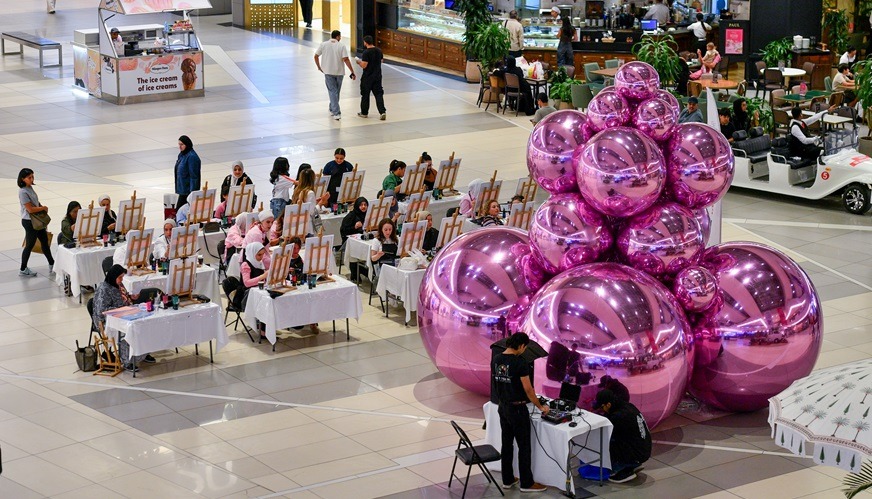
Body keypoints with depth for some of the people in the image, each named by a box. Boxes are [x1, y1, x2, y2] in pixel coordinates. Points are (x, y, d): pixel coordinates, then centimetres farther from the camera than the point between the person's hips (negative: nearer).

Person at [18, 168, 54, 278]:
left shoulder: (30, 188, 5)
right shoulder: (23, 192, -23)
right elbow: (30, 209, -24)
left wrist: (43, 208, 5)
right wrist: (43, 208, -12)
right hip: (29, 222, -9)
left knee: (45, 241, 16)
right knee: (30, 245, 3)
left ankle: (52, 265, 26)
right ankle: (23, 269, 18)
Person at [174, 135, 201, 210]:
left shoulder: (192, 157, -17)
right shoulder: (182, 154, 10)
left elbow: (194, 176, -19)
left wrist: (192, 192, -20)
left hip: (188, 189, -9)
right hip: (182, 188, 9)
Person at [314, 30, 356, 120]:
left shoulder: (323, 45, -3)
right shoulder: (342, 46, -8)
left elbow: (316, 56, 0)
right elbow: (346, 59, -15)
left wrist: (319, 67, 16)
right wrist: (352, 72, -12)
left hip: (328, 72, 0)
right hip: (339, 72, 0)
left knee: (332, 92, 0)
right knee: (336, 91, 19)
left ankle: (336, 113, -11)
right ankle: (333, 109, 31)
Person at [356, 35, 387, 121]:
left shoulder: (366, 52, -19)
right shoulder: (379, 50, 1)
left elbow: (364, 65, -21)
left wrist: (358, 61, -2)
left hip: (367, 77, -5)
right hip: (377, 76, 5)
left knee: (365, 95, 10)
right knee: (379, 94, 6)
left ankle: (364, 113, 21)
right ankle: (382, 112, -6)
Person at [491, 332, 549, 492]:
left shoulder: (495, 359, 2)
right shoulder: (520, 363, -20)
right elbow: (528, 389, -16)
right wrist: (540, 407, -4)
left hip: (502, 407, 7)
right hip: (517, 409, -7)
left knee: (506, 444, 15)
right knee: (524, 446, 2)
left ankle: (507, 479, 22)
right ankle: (527, 483, 8)